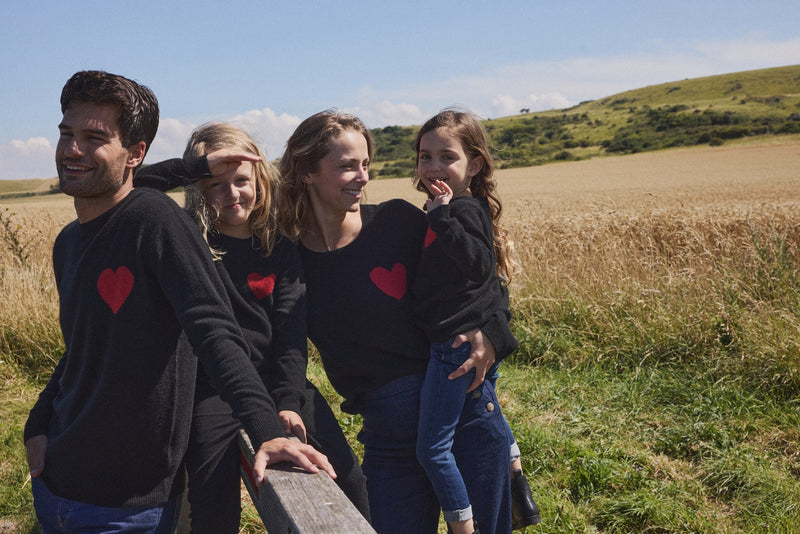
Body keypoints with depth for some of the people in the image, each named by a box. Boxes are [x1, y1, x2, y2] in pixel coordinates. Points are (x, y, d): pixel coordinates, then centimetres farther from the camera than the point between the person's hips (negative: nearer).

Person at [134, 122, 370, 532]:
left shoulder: (281, 251, 6)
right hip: (211, 390, -2)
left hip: (277, 380, 3)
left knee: (349, 483, 0)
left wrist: (289, 401, -12)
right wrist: (201, 164, -18)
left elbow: (291, 332, -1)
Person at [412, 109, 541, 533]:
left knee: (431, 447, -2)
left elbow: (478, 263, -33)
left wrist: (441, 216, -34)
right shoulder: (460, 208, 10)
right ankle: (520, 498, 47)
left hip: (458, 343, -11)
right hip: (484, 339, 11)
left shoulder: (462, 210, -17)